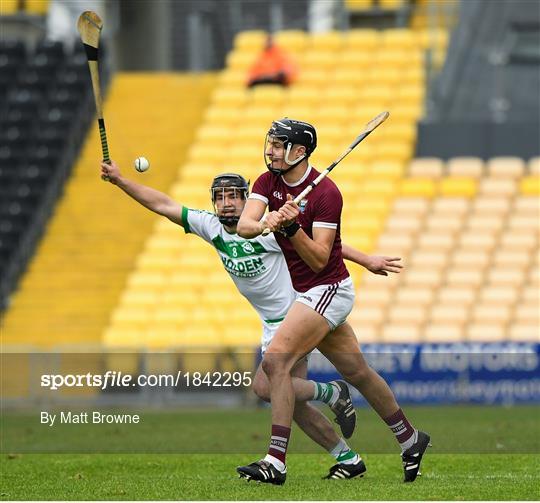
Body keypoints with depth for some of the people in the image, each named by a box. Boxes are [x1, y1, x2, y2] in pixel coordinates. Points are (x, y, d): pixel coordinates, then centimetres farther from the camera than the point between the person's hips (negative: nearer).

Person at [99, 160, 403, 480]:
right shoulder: (211, 227, -2)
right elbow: (164, 205, -1)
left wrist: (366, 260, -17)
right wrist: (120, 180, -6)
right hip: (273, 326, 8)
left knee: (264, 387, -19)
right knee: (292, 404, 7)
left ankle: (333, 393, 2)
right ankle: (349, 459, 19)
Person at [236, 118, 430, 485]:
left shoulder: (325, 193, -18)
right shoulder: (268, 182, 2)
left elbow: (319, 260, -20)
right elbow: (243, 226, -13)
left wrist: (292, 227, -34)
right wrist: (266, 223, -34)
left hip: (329, 289, -8)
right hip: (307, 292, 8)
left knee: (276, 360, -21)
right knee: (358, 373, 16)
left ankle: (276, 462, -25)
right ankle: (411, 439, 31)